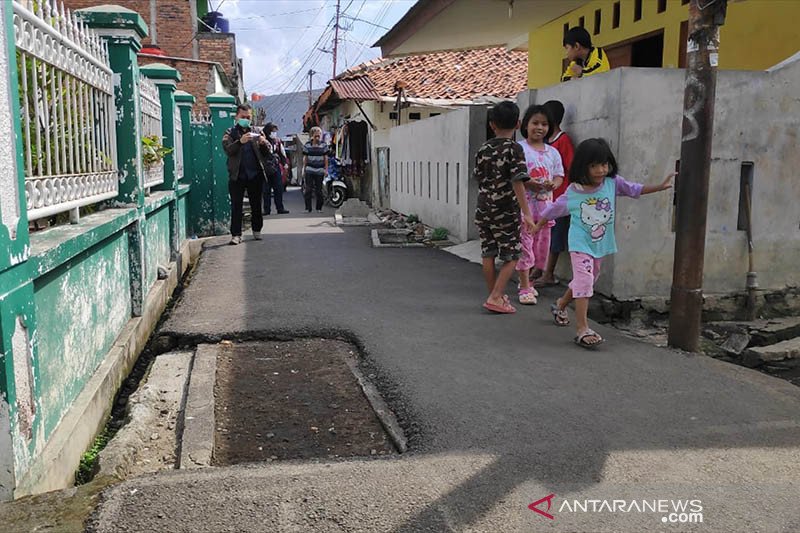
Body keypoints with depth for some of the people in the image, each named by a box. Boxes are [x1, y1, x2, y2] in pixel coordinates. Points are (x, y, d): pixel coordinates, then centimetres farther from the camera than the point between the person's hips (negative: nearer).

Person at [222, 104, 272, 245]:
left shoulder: (256, 132, 12)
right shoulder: (230, 133, 6)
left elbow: (268, 153, 5)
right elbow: (228, 149, -12)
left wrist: (264, 143, -17)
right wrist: (240, 141, -30)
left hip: (255, 175, 2)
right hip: (237, 176, -2)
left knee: (256, 205, 9)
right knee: (236, 206, -2)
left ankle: (257, 231, 22)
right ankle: (236, 234, 1)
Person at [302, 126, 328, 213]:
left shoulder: (324, 145, 4)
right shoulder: (307, 145, 4)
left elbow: (325, 158, 8)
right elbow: (305, 158, 10)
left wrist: (326, 169, 4)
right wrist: (304, 168, 6)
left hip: (320, 170, 0)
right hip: (309, 170, 0)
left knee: (319, 190, 4)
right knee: (308, 189, -5)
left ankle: (319, 208, 14)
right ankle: (308, 208, 1)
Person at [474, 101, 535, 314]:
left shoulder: (483, 149, 6)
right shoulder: (514, 149, -11)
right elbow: (517, 183, -18)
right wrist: (526, 213, -18)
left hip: (483, 209, 6)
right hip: (506, 211, -5)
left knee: (488, 254, 12)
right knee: (511, 257, 4)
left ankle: (495, 295, 23)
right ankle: (496, 297, -3)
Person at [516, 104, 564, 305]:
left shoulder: (552, 152, 11)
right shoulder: (519, 148, -4)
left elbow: (559, 175, 12)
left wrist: (553, 184, -11)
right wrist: (529, 183, -24)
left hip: (545, 204, 6)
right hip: (524, 203, -5)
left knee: (542, 243, 11)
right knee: (524, 243, -4)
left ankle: (526, 281, 28)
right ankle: (525, 288, 3)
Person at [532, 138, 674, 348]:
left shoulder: (612, 184, -7)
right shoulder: (573, 192, -13)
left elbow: (636, 189, 1)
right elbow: (554, 209, 0)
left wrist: (661, 186, -8)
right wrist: (538, 225, 9)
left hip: (601, 245, 5)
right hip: (580, 244, -5)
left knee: (587, 281, 19)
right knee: (584, 280, -16)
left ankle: (561, 305, 44)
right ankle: (582, 329, -14)